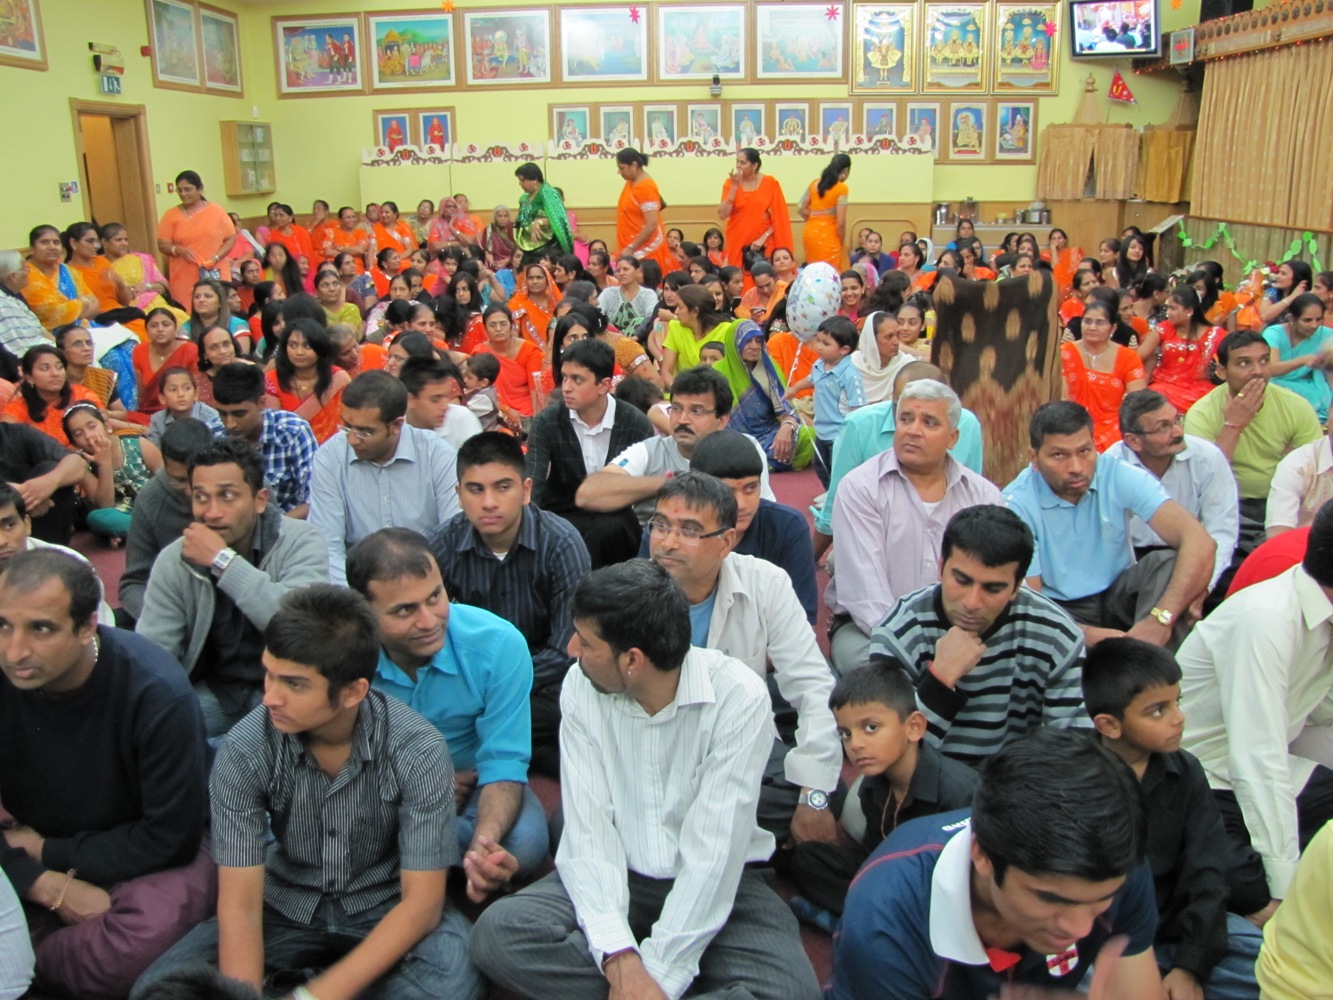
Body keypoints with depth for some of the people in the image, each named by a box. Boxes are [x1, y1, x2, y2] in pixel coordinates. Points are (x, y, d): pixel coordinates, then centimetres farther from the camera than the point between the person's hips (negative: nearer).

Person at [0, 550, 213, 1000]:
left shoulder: (157, 693, -26)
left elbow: (171, 839, -18)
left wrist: (48, 851, -13)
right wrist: (48, 885, -23)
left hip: (144, 858, -2)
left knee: (140, 944, -32)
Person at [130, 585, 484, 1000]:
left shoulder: (418, 751, -23)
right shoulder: (243, 751, -19)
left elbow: (421, 901, -19)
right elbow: (239, 903, -17)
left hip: (386, 909, -1)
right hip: (288, 905, 1)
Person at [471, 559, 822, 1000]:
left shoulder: (738, 696, -20)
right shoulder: (580, 687, -9)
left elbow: (714, 847, -22)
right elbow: (588, 829, -15)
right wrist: (621, 959, -27)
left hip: (716, 883, -2)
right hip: (616, 877, 3)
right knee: (497, 932, -23)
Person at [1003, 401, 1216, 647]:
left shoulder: (1120, 476, -15)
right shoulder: (1017, 504, -19)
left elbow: (1200, 542, -25)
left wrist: (1161, 619, -40)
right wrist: (1088, 634, -37)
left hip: (1119, 593, 3)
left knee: (1168, 561, -26)